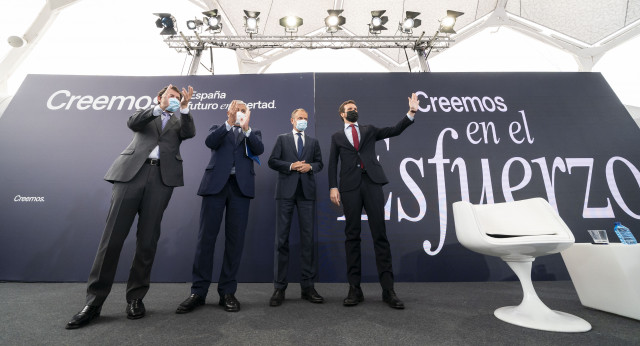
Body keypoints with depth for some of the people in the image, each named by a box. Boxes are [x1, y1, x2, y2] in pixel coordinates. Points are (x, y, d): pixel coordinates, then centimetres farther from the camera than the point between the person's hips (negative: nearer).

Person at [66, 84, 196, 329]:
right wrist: (160, 108, -10)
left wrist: (184, 108, -12)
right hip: (132, 172, 0)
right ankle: (94, 301, 8)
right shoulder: (145, 114, 23)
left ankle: (135, 298, 10)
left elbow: (189, 133, 0)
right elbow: (132, 123, 1)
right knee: (112, 236, -3)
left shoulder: (178, 121, 22)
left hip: (162, 176, 0)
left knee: (147, 239, -1)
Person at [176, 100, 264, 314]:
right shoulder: (217, 129, 22)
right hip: (216, 183, 0)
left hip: (241, 186, 0)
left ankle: (227, 292, 9)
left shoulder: (253, 133, 21)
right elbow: (209, 142, -1)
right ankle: (198, 292, 10)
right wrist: (229, 123, -10)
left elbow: (259, 150, 0)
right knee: (206, 236, -2)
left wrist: (246, 127, -10)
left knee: (235, 239, 0)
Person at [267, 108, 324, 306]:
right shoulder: (282, 139, 13)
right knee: (281, 238, 0)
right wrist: (291, 166, -9)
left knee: (308, 238, 3)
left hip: (307, 192, 2)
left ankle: (308, 286, 14)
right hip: (286, 192, -2)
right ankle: (279, 288, 10)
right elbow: (272, 161, 4)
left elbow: (320, 163, 15)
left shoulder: (313, 142, 19)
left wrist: (310, 167, -5)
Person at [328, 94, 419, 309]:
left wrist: (411, 112, -1)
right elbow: (333, 163, 9)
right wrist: (333, 187, -4)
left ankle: (388, 289, 6)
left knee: (380, 234, -2)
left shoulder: (369, 130, 21)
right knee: (352, 236, 2)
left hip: (372, 183, 1)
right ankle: (355, 289, 10)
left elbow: (395, 130, 12)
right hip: (349, 186, 0)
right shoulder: (337, 136, 18)